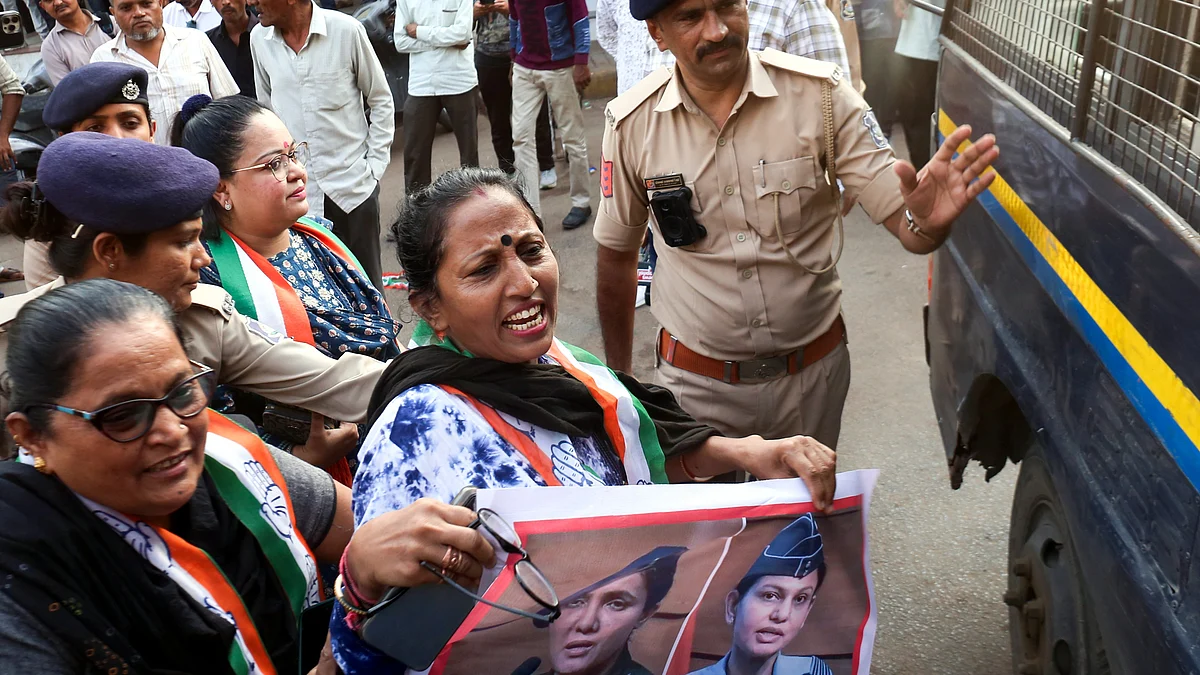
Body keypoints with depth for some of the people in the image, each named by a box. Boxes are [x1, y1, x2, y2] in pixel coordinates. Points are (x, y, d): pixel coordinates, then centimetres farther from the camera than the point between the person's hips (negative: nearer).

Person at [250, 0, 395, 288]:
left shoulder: (346, 30, -8)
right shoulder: (259, 39, 2)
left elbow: (381, 101, 1)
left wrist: (375, 165, -4)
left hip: (353, 184, -3)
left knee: (366, 281, 7)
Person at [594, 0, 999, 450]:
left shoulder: (820, 93, -13)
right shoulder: (632, 124, -11)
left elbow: (903, 222, -13)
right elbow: (617, 255, 2)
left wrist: (929, 222, -37)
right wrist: (618, 377, 6)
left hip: (813, 374, 1)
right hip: (696, 381, -1)